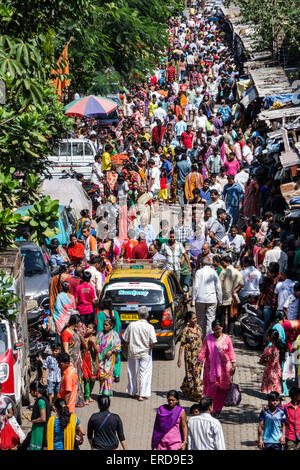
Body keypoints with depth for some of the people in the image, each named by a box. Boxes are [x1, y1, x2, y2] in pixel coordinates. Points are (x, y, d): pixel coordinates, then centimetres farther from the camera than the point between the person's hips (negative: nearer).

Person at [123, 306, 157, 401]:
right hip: (145, 353, -2)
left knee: (132, 373, 16)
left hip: (133, 352, 2)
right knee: (145, 373, 3)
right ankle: (143, 394, -3)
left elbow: (125, 340, 0)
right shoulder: (150, 327, -12)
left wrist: (126, 347, 18)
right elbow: (152, 342, -14)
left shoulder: (131, 325, -6)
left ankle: (132, 392, 28)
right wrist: (150, 347, 6)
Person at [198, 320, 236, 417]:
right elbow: (203, 352, 2)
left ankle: (218, 409, 12)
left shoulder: (226, 338, 4)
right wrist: (199, 362, -4)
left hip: (223, 367, 1)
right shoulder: (208, 338, 2)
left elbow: (231, 352, 6)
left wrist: (233, 365, 1)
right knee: (212, 387, -8)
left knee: (222, 389, 1)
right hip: (211, 367, -1)